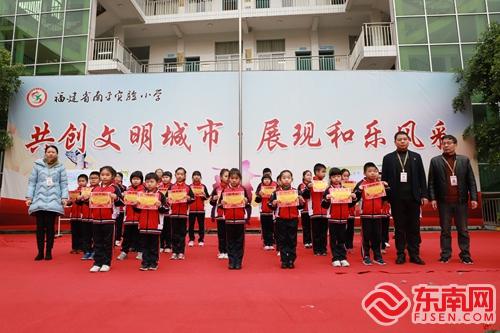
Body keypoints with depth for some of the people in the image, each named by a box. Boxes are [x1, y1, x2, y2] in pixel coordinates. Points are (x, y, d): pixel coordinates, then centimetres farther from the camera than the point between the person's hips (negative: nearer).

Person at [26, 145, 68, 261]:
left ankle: (48, 252, 11)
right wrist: (29, 197, 0)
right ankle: (40, 252, 12)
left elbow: (64, 183, 4)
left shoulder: (60, 167, 7)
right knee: (40, 226, 3)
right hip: (39, 200, 1)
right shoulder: (37, 165, 7)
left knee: (50, 226, 3)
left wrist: (64, 197, -5)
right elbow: (32, 182, 6)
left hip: (53, 201, -1)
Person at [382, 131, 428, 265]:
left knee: (414, 227, 4)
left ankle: (414, 254, 12)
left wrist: (424, 195, 2)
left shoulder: (416, 157, 10)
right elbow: (384, 179, 3)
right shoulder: (388, 158, 6)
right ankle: (400, 254, 12)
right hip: (397, 199, -1)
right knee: (399, 227, 4)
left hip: (413, 198, 1)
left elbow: (422, 177, 8)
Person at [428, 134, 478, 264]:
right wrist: (432, 198, -5)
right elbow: (431, 182, 3)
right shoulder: (435, 161, 5)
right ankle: (445, 254, 12)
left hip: (461, 201, 1)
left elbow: (471, 180, 7)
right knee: (445, 230, 5)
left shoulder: (464, 160, 8)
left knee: (463, 230, 6)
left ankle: (465, 255, 15)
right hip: (444, 202, -1)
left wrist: (473, 198, -1)